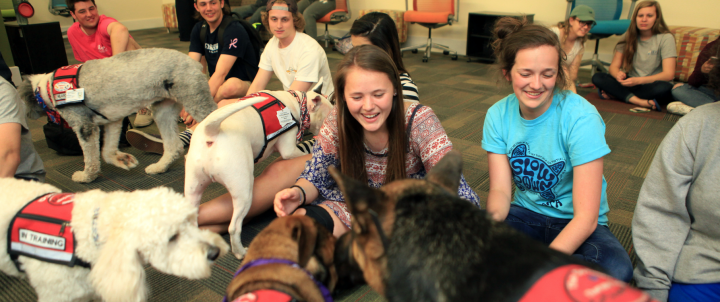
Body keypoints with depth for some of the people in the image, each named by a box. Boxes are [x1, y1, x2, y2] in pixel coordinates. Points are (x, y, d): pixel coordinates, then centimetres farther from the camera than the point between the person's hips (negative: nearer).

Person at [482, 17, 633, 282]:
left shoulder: (581, 118, -20)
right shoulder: (498, 115, -7)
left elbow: (586, 217, -23)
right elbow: (500, 189, -9)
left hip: (575, 224, -1)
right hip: (526, 214, 2)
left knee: (616, 269, -34)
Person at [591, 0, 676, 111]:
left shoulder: (665, 38, -8)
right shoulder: (629, 38, 4)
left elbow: (669, 74, -17)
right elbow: (614, 66, -1)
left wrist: (638, 80, -32)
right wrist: (618, 75, -27)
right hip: (630, 83, 3)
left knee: (664, 88, -39)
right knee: (597, 78, -22)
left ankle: (614, 92, -26)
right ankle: (640, 101, -34)